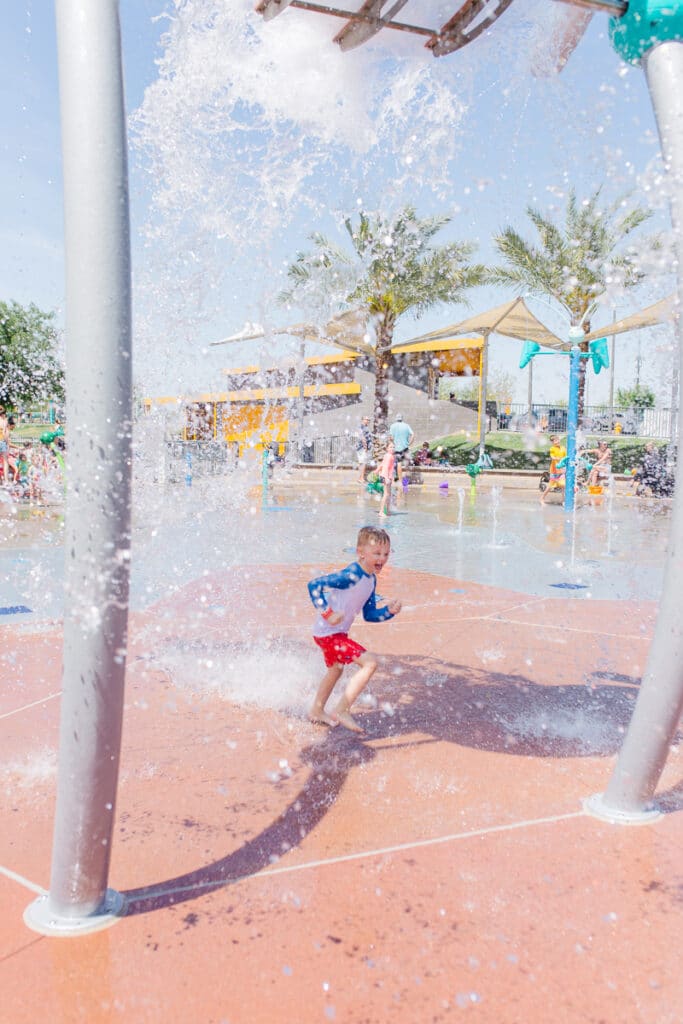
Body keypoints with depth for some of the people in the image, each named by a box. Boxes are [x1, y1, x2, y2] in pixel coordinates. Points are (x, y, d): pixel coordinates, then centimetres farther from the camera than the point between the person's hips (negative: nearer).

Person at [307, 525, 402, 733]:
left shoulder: (371, 580, 5)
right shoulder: (352, 576, -24)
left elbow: (369, 614, 11)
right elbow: (314, 585, -28)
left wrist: (389, 611, -5)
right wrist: (327, 613, -31)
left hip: (337, 632, 11)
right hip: (329, 633, -11)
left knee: (335, 670, 31)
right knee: (370, 662, -17)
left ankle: (317, 712, 52)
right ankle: (342, 711, -9)